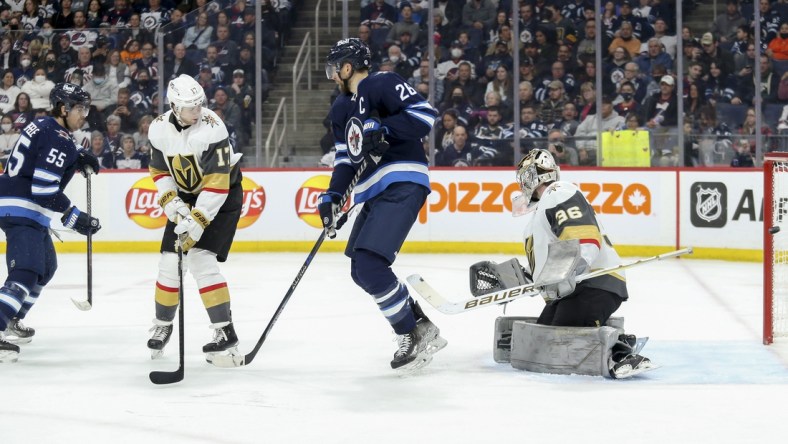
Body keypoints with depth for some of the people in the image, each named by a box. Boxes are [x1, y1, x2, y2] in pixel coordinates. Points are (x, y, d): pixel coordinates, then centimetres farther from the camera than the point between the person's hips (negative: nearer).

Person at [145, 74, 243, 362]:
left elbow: (216, 184, -30)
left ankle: (225, 332, -15)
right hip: (186, 196, 5)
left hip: (222, 195, -5)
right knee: (170, 260, 1)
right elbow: (160, 171, 4)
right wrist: (171, 202, -13)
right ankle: (163, 324, 24)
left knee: (201, 259, -19)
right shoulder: (159, 129, -11)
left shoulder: (212, 129, -28)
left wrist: (197, 223, -34)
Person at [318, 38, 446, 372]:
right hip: (375, 194, 11)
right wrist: (332, 197, 5)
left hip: (403, 185, -11)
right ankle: (422, 324, 18)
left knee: (369, 263, -19)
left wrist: (383, 129, -25)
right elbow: (345, 158, 18)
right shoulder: (341, 109, 20)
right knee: (362, 271, 12)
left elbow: (425, 114, -18)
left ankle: (412, 336, -9)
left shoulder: (383, 85, -7)